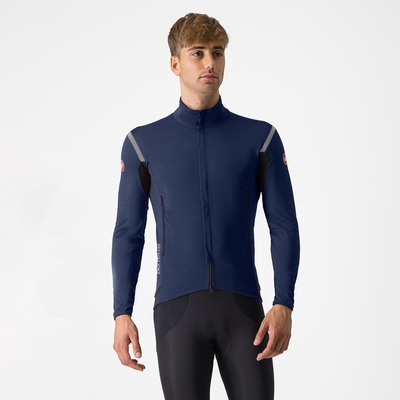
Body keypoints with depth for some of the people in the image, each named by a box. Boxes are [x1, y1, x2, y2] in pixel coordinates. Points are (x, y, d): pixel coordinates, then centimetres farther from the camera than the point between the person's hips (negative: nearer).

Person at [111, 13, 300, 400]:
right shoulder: (144, 143, 6)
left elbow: (284, 226, 3)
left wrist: (283, 304, -8)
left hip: (243, 307, 0)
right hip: (177, 308, 0)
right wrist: (122, 314, 0)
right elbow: (128, 234, 7)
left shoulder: (261, 138, 5)